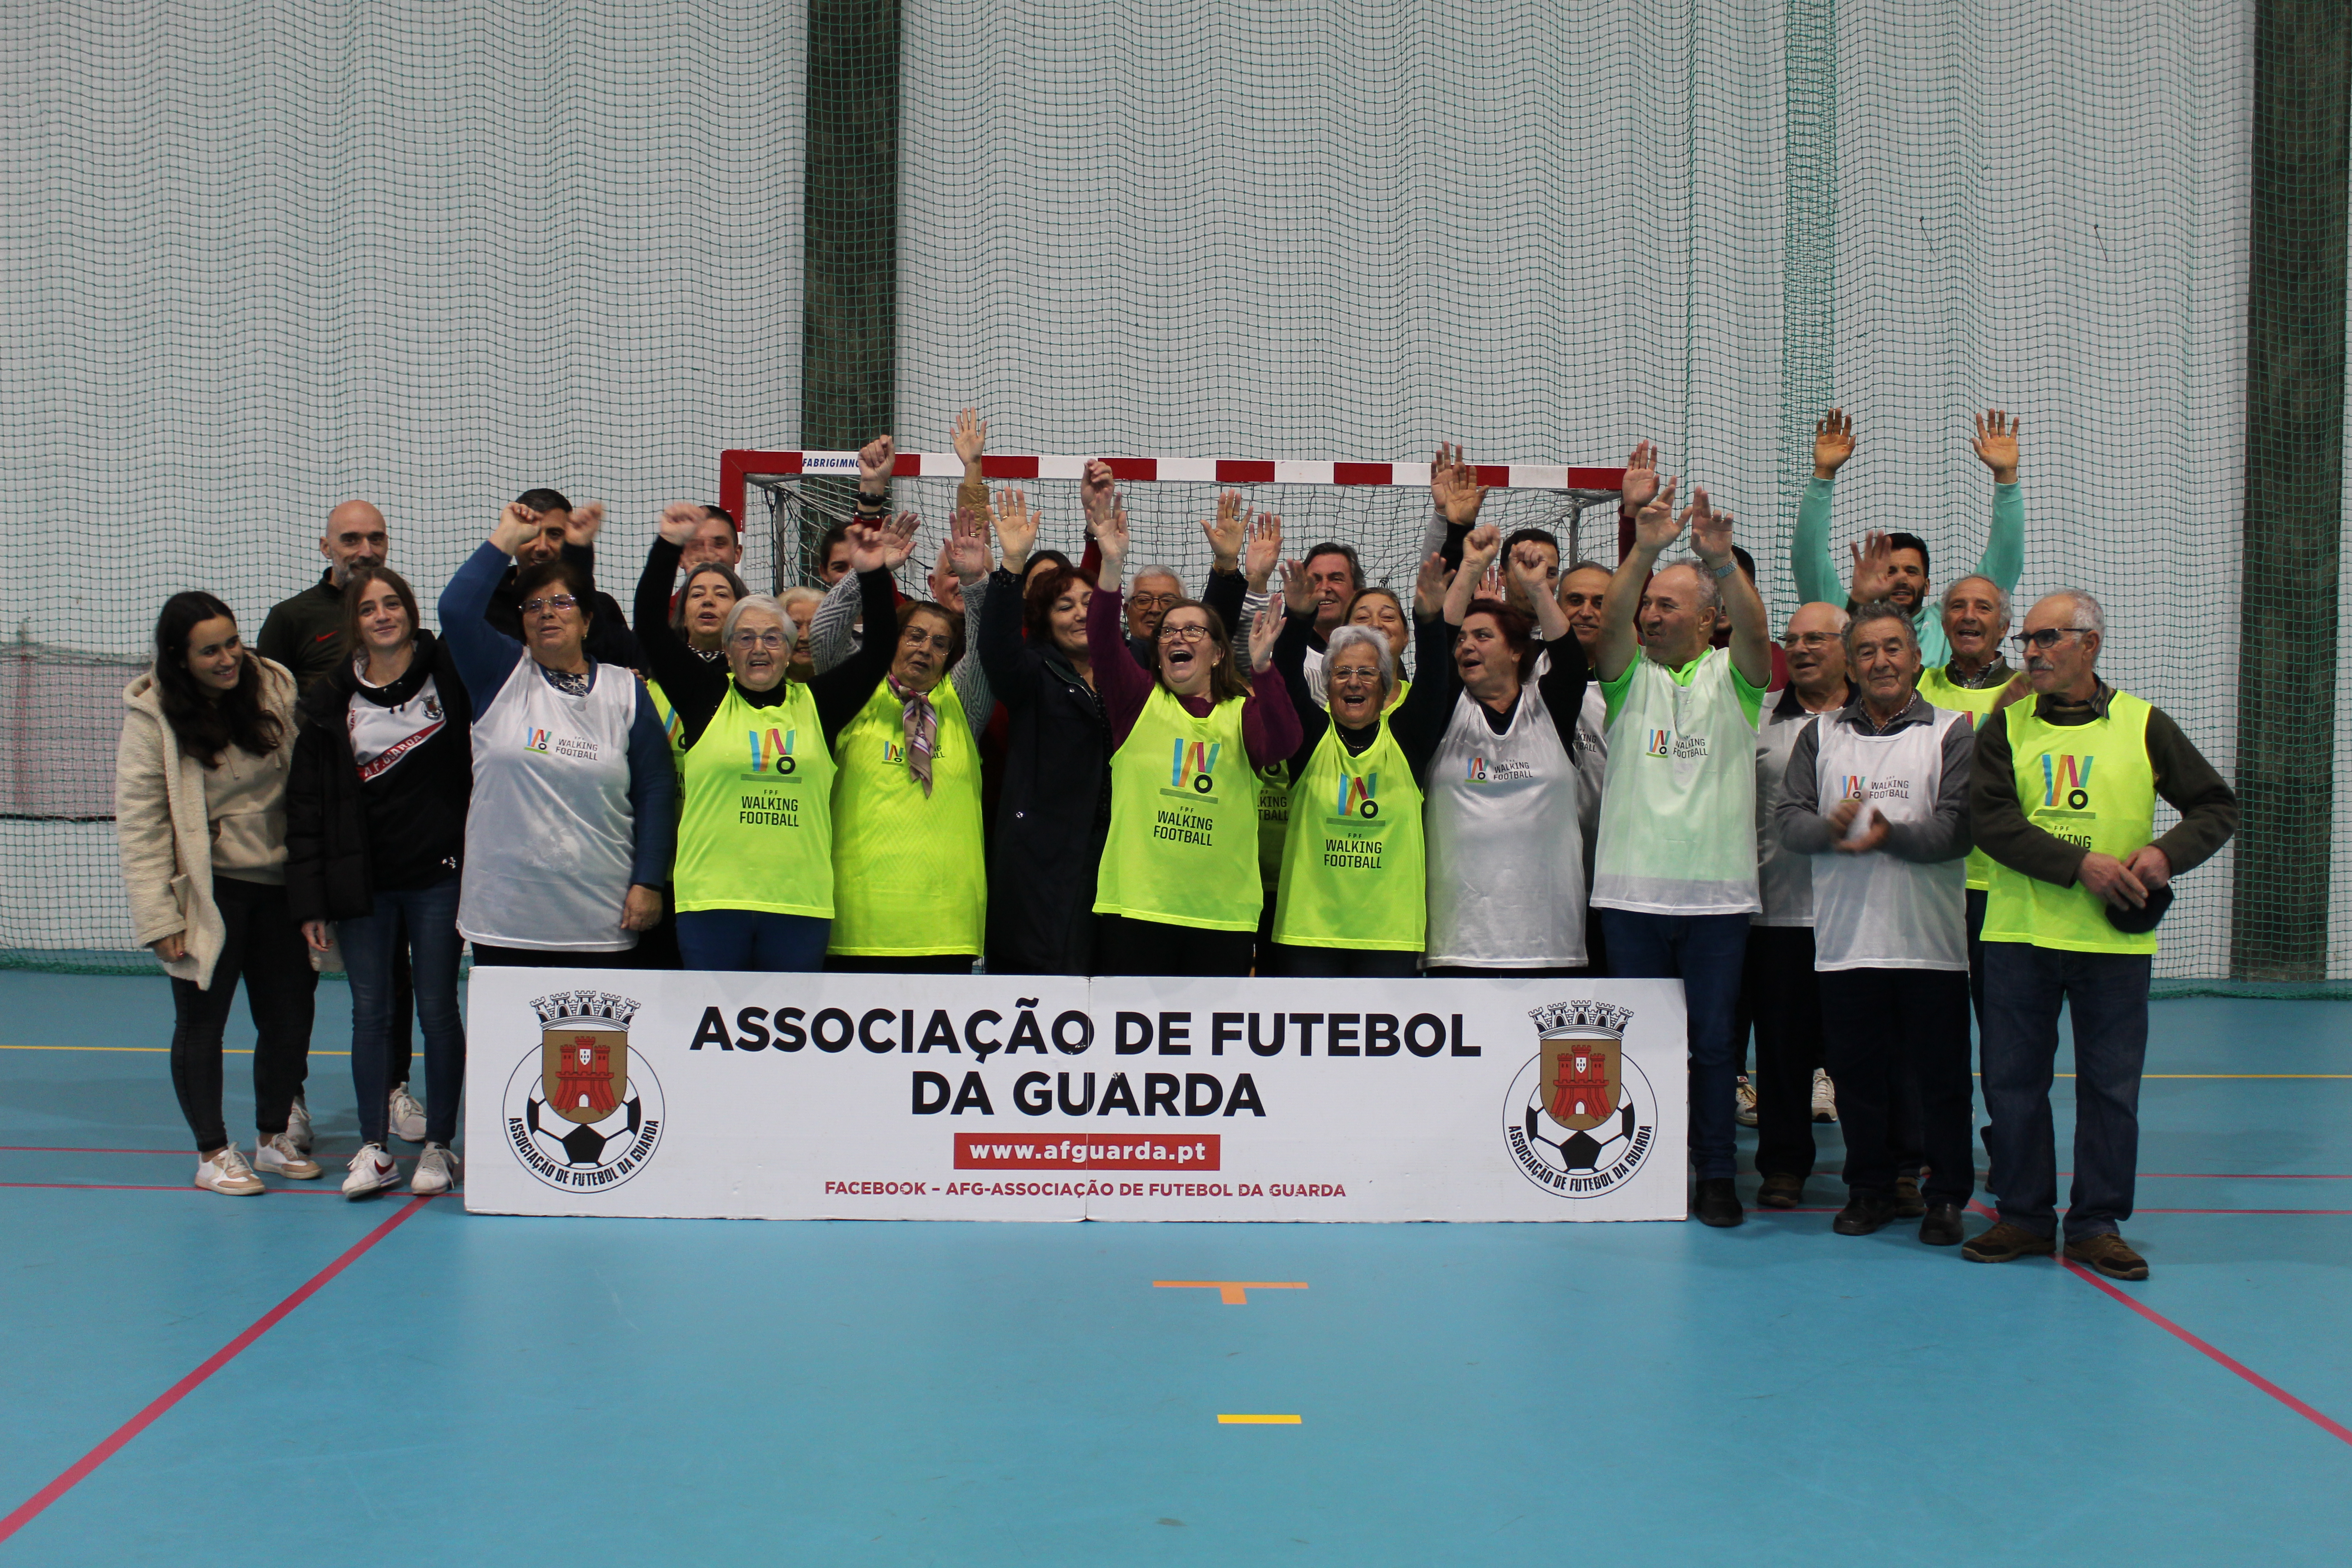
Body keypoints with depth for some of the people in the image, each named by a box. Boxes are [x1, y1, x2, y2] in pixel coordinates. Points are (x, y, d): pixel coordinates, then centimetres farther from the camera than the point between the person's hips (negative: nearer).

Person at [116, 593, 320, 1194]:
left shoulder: (276, 688, -2)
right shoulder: (152, 717, -9)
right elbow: (139, 823, -10)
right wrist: (158, 917, -14)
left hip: (281, 885, 3)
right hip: (208, 892, -3)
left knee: (290, 1019, 9)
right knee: (201, 1022, 7)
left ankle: (275, 1136, 28)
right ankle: (213, 1154, 20)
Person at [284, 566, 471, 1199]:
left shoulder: (449, 672, 1)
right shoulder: (331, 701, 4)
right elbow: (307, 803, 5)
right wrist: (310, 900, 0)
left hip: (439, 874, -2)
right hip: (362, 884, 2)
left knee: (437, 1008, 3)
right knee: (370, 1011, 4)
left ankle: (438, 1145, 13)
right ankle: (375, 1149, 12)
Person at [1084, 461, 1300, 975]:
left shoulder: (1244, 710, 7)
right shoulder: (1138, 699, 7)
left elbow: (1282, 743, -13)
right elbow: (1104, 645, -11)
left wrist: (1263, 668, -30)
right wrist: (1112, 566, -26)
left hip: (1223, 911, 1)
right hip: (1137, 904, -1)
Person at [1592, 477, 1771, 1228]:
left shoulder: (1732, 678, 5)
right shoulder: (1629, 674, 8)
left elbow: (1754, 628, -15)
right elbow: (1612, 621, -12)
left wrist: (1722, 560, -33)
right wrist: (1645, 549, -28)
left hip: (1718, 891, -1)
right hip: (1633, 888, 1)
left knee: (1714, 1040, 5)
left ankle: (1716, 1178, 14)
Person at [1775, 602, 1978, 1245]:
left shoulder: (1952, 733, 3)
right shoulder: (1820, 735, 13)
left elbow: (1958, 828, -8)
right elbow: (1787, 818, 4)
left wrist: (1893, 835, -23)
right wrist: (1831, 828, -17)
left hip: (1930, 942, -2)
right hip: (1846, 941, 3)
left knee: (1940, 1078, 3)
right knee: (1858, 1076, 9)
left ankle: (1946, 1197, 16)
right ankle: (1869, 1190, 23)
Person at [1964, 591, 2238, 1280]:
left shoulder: (2144, 726, 5)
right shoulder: (2006, 726, 5)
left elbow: (2217, 808, 9)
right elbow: (1990, 817, -8)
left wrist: (2167, 852, -11)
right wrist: (2080, 865, -17)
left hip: (2116, 941, -1)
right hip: (2019, 935, 1)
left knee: (2111, 1087, 4)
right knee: (2013, 1081, 6)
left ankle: (2098, 1224, 15)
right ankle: (2025, 1216, 18)